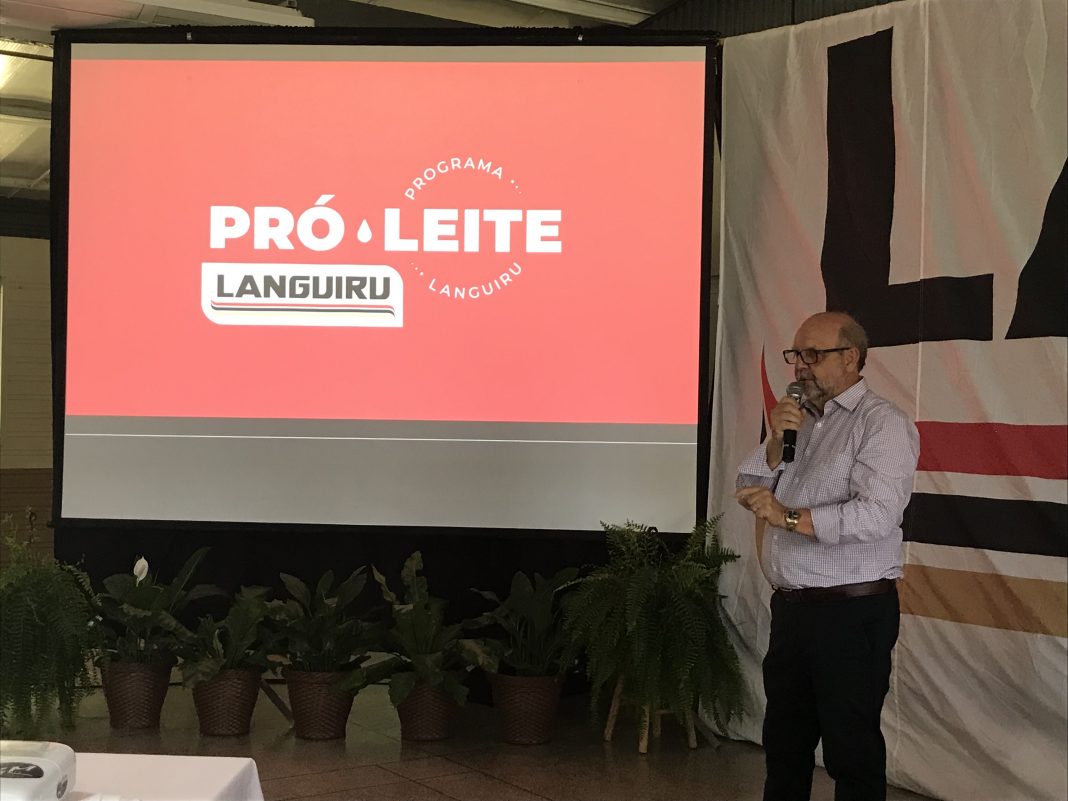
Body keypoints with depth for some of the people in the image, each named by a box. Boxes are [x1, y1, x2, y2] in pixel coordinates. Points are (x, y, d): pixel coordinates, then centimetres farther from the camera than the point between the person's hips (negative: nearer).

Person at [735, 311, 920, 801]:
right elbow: (749, 493, 10)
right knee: (783, 740, 18)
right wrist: (775, 442, -6)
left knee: (851, 749, 2)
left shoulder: (882, 423, -11)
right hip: (791, 608, 8)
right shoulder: (799, 420, 14)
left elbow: (877, 514, -25)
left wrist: (789, 517, -27)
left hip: (852, 611, -8)